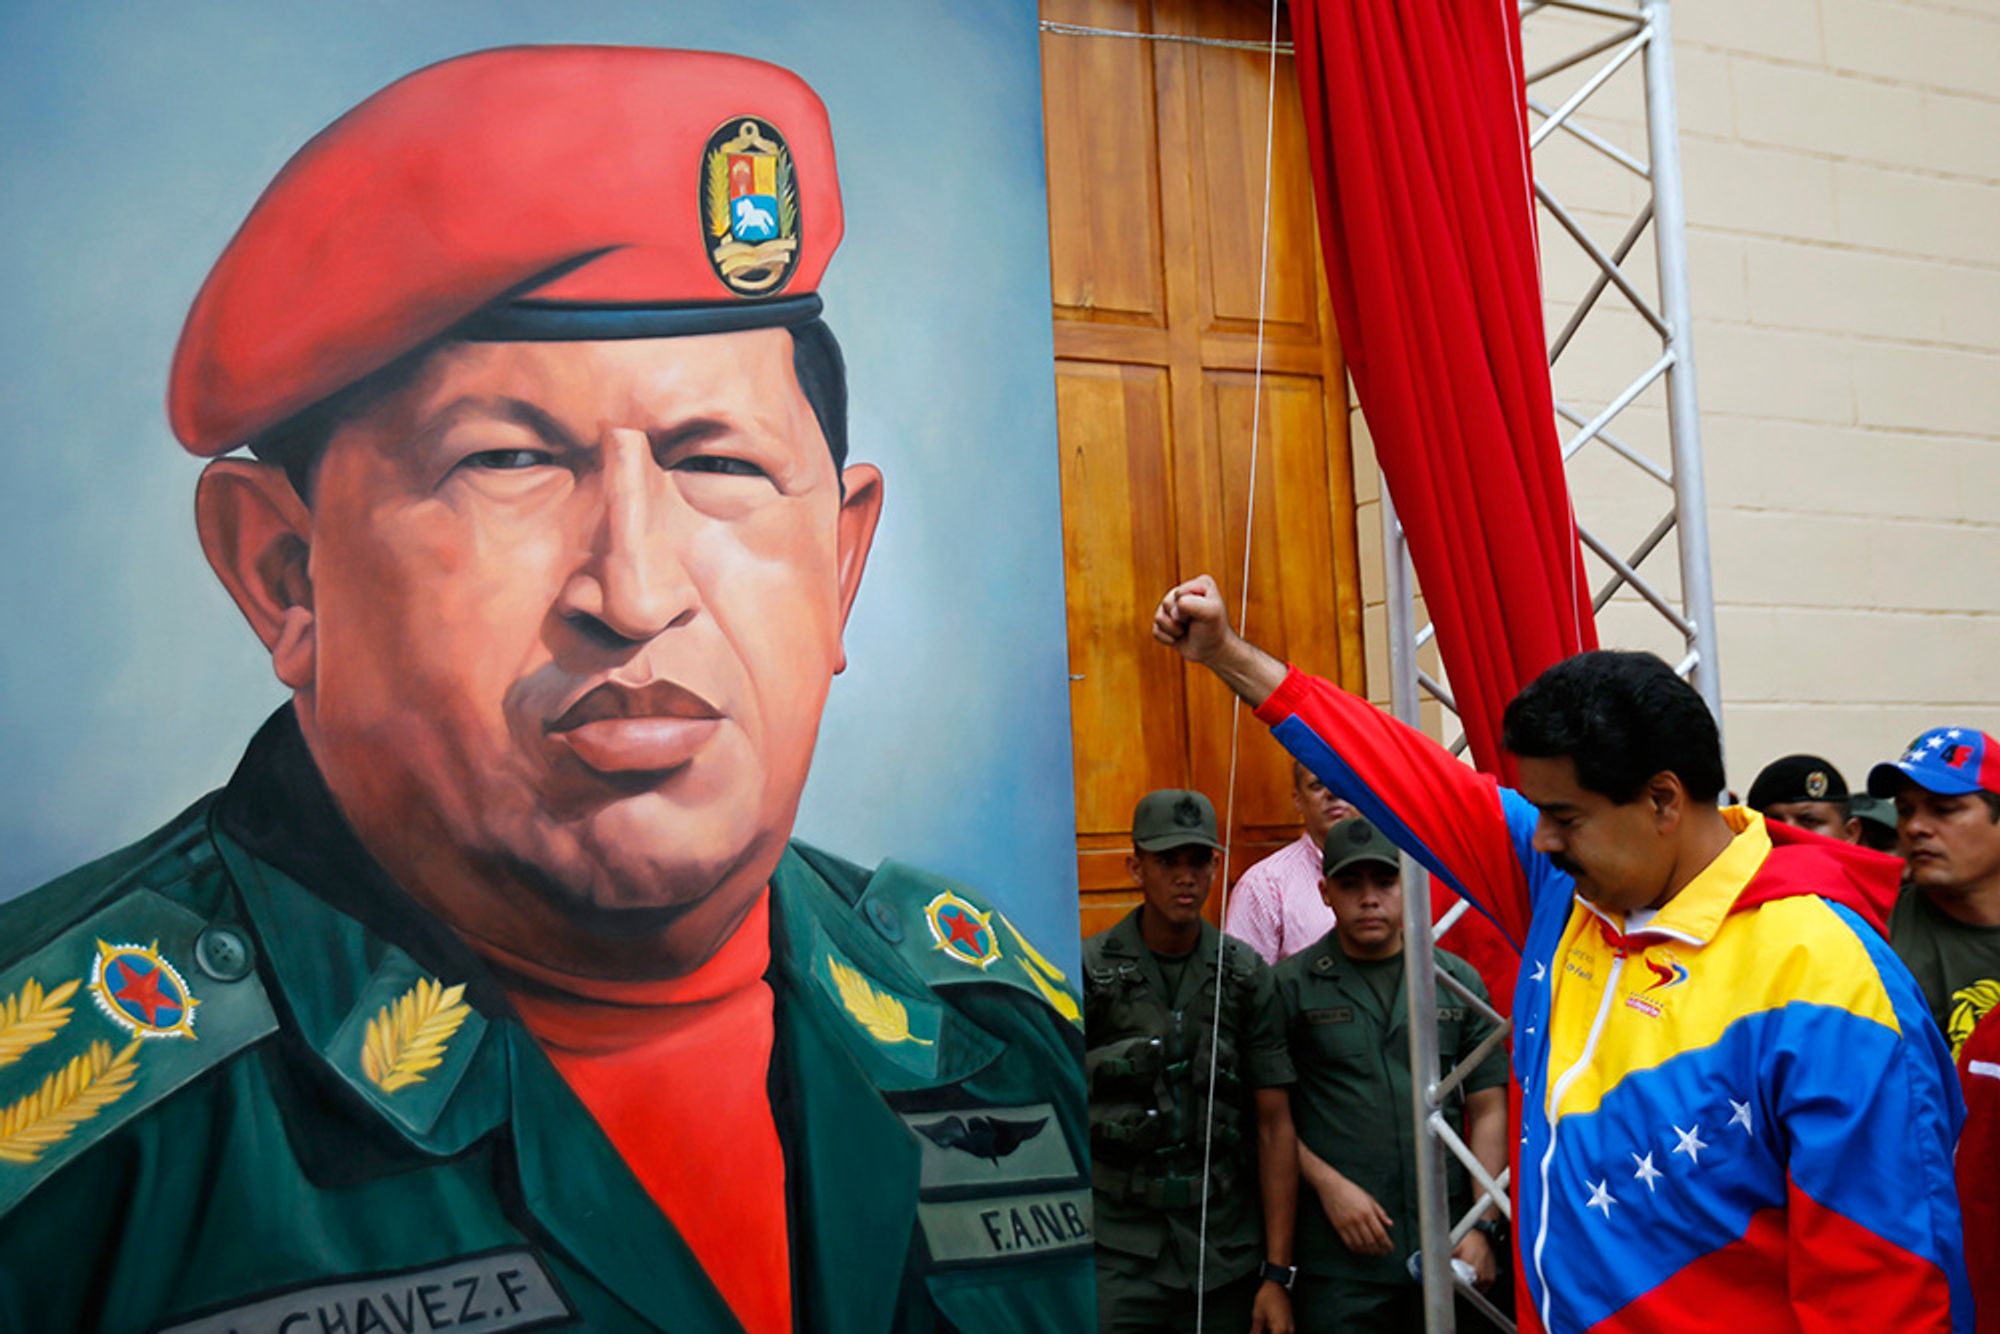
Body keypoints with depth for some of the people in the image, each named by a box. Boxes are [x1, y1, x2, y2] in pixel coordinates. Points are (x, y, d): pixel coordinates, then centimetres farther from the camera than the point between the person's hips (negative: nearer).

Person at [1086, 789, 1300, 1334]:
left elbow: (1274, 1124, 4)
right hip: (1118, 1249, -2)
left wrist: (1278, 1272, 0)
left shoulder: (1245, 975, 5)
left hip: (1225, 1248, 2)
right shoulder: (1088, 971, -1)